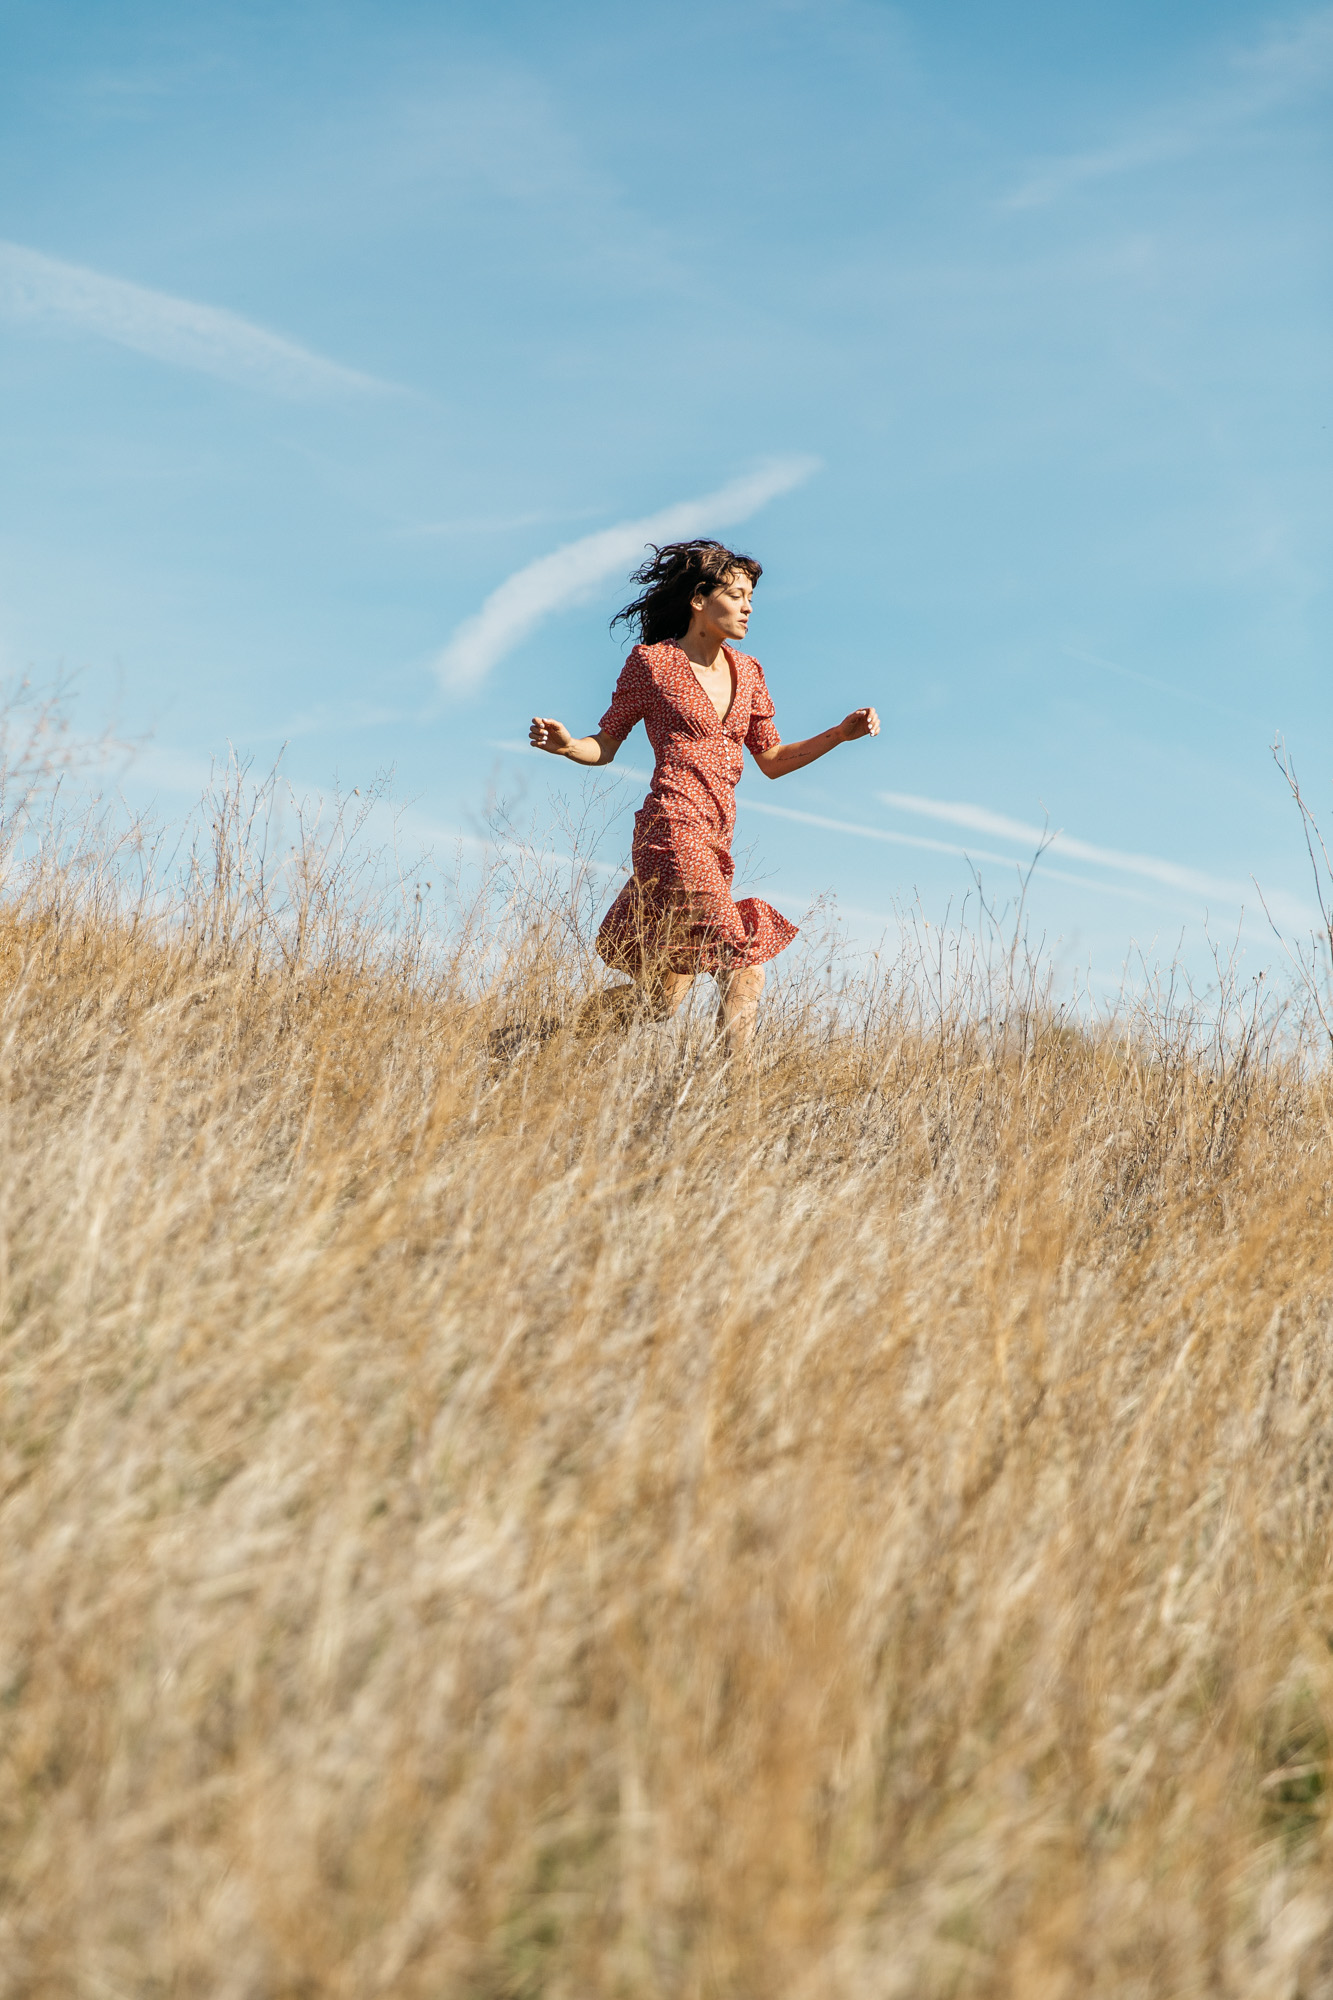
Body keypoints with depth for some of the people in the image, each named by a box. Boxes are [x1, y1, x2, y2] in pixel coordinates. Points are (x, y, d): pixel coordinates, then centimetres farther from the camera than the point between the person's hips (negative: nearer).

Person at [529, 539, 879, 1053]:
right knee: (744, 972, -15)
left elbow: (772, 761, 20)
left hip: (715, 840, 7)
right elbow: (605, 747, 5)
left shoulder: (746, 671, 16)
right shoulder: (652, 661, 0)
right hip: (675, 829, -7)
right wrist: (565, 744, -16)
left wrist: (841, 733, 8)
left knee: (665, 992, 7)